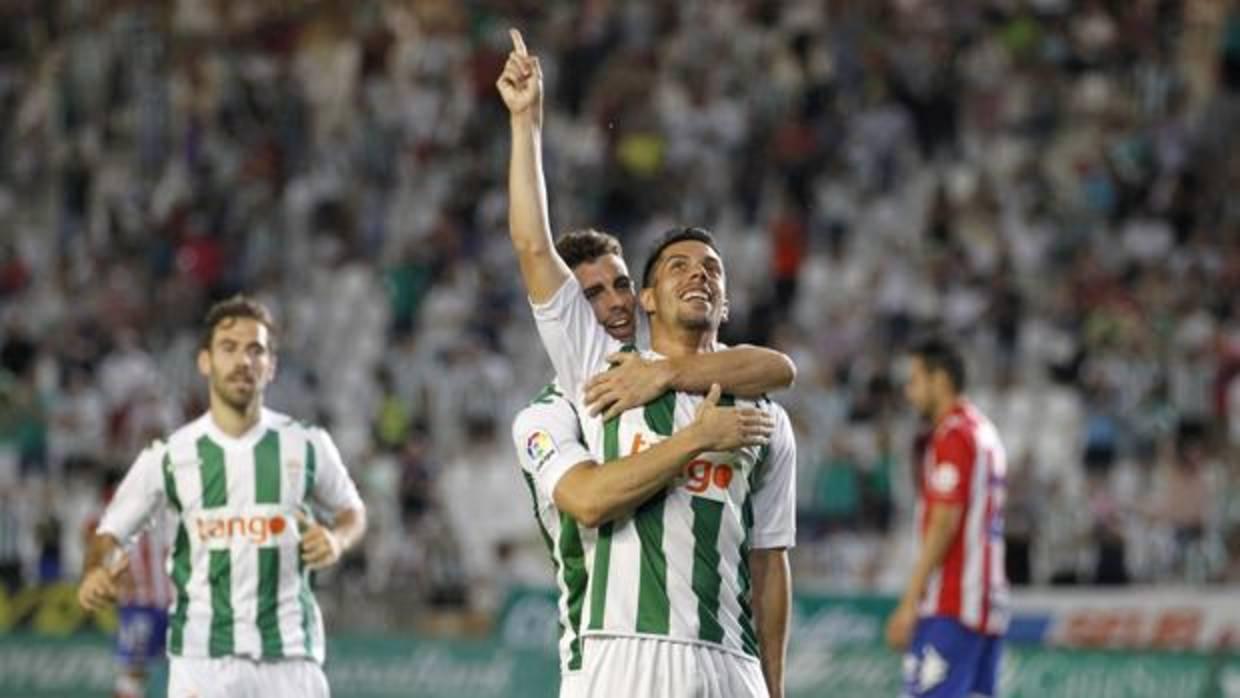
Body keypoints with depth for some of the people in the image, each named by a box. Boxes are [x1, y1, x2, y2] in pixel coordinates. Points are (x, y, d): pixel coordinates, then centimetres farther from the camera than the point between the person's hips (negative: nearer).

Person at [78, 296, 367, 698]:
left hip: (289, 654, 1)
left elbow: (352, 511, 18)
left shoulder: (306, 446, 4)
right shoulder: (169, 457, 1)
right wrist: (96, 571, -15)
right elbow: (112, 532, 8)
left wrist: (337, 539, -5)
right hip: (201, 660, -1)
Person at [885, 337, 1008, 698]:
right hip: (989, 605, 9)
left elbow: (945, 523, -16)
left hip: (949, 612, -9)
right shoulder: (985, 432, 19)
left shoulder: (952, 435, -10)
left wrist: (909, 602, -16)